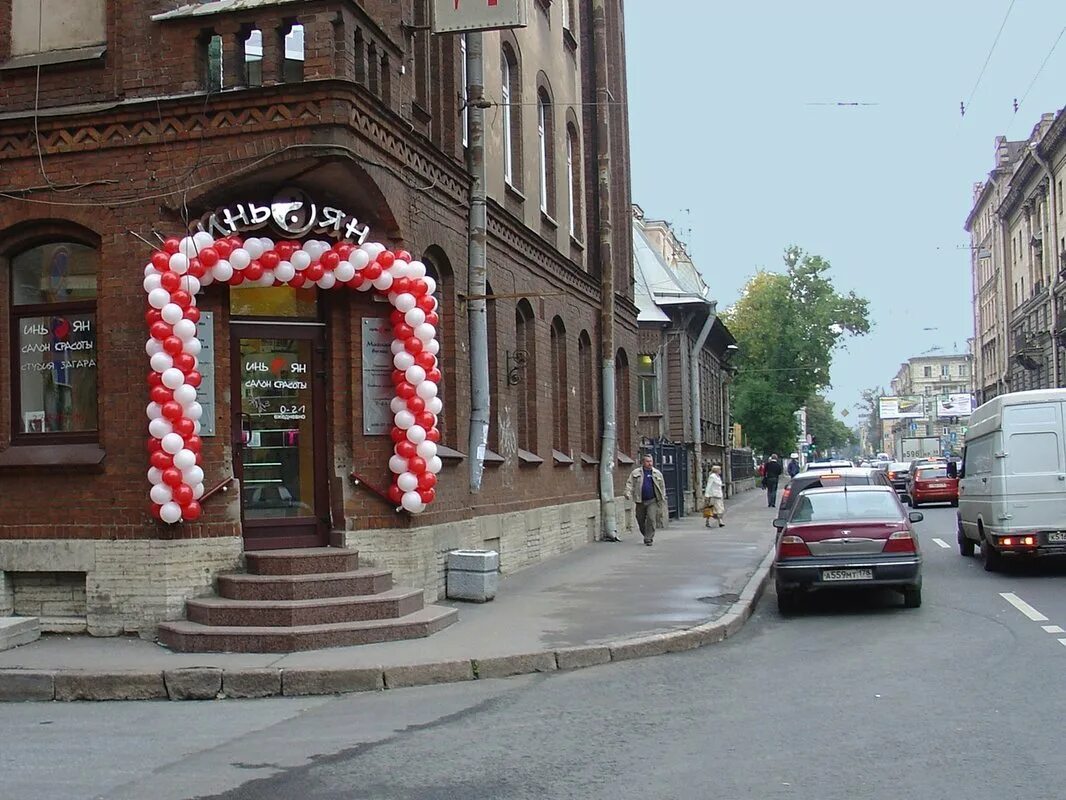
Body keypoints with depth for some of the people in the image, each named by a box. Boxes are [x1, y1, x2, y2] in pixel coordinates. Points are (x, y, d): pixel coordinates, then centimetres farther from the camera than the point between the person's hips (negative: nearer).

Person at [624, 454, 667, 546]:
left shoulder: (657, 473, 8)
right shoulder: (635, 473, 5)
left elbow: (662, 487, 15)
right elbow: (630, 484, 2)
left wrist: (662, 499, 13)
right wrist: (628, 493, -15)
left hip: (652, 501, -1)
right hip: (640, 501, 1)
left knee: (651, 519, -14)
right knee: (640, 520, 8)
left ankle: (648, 538, -7)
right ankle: (646, 535, 31)